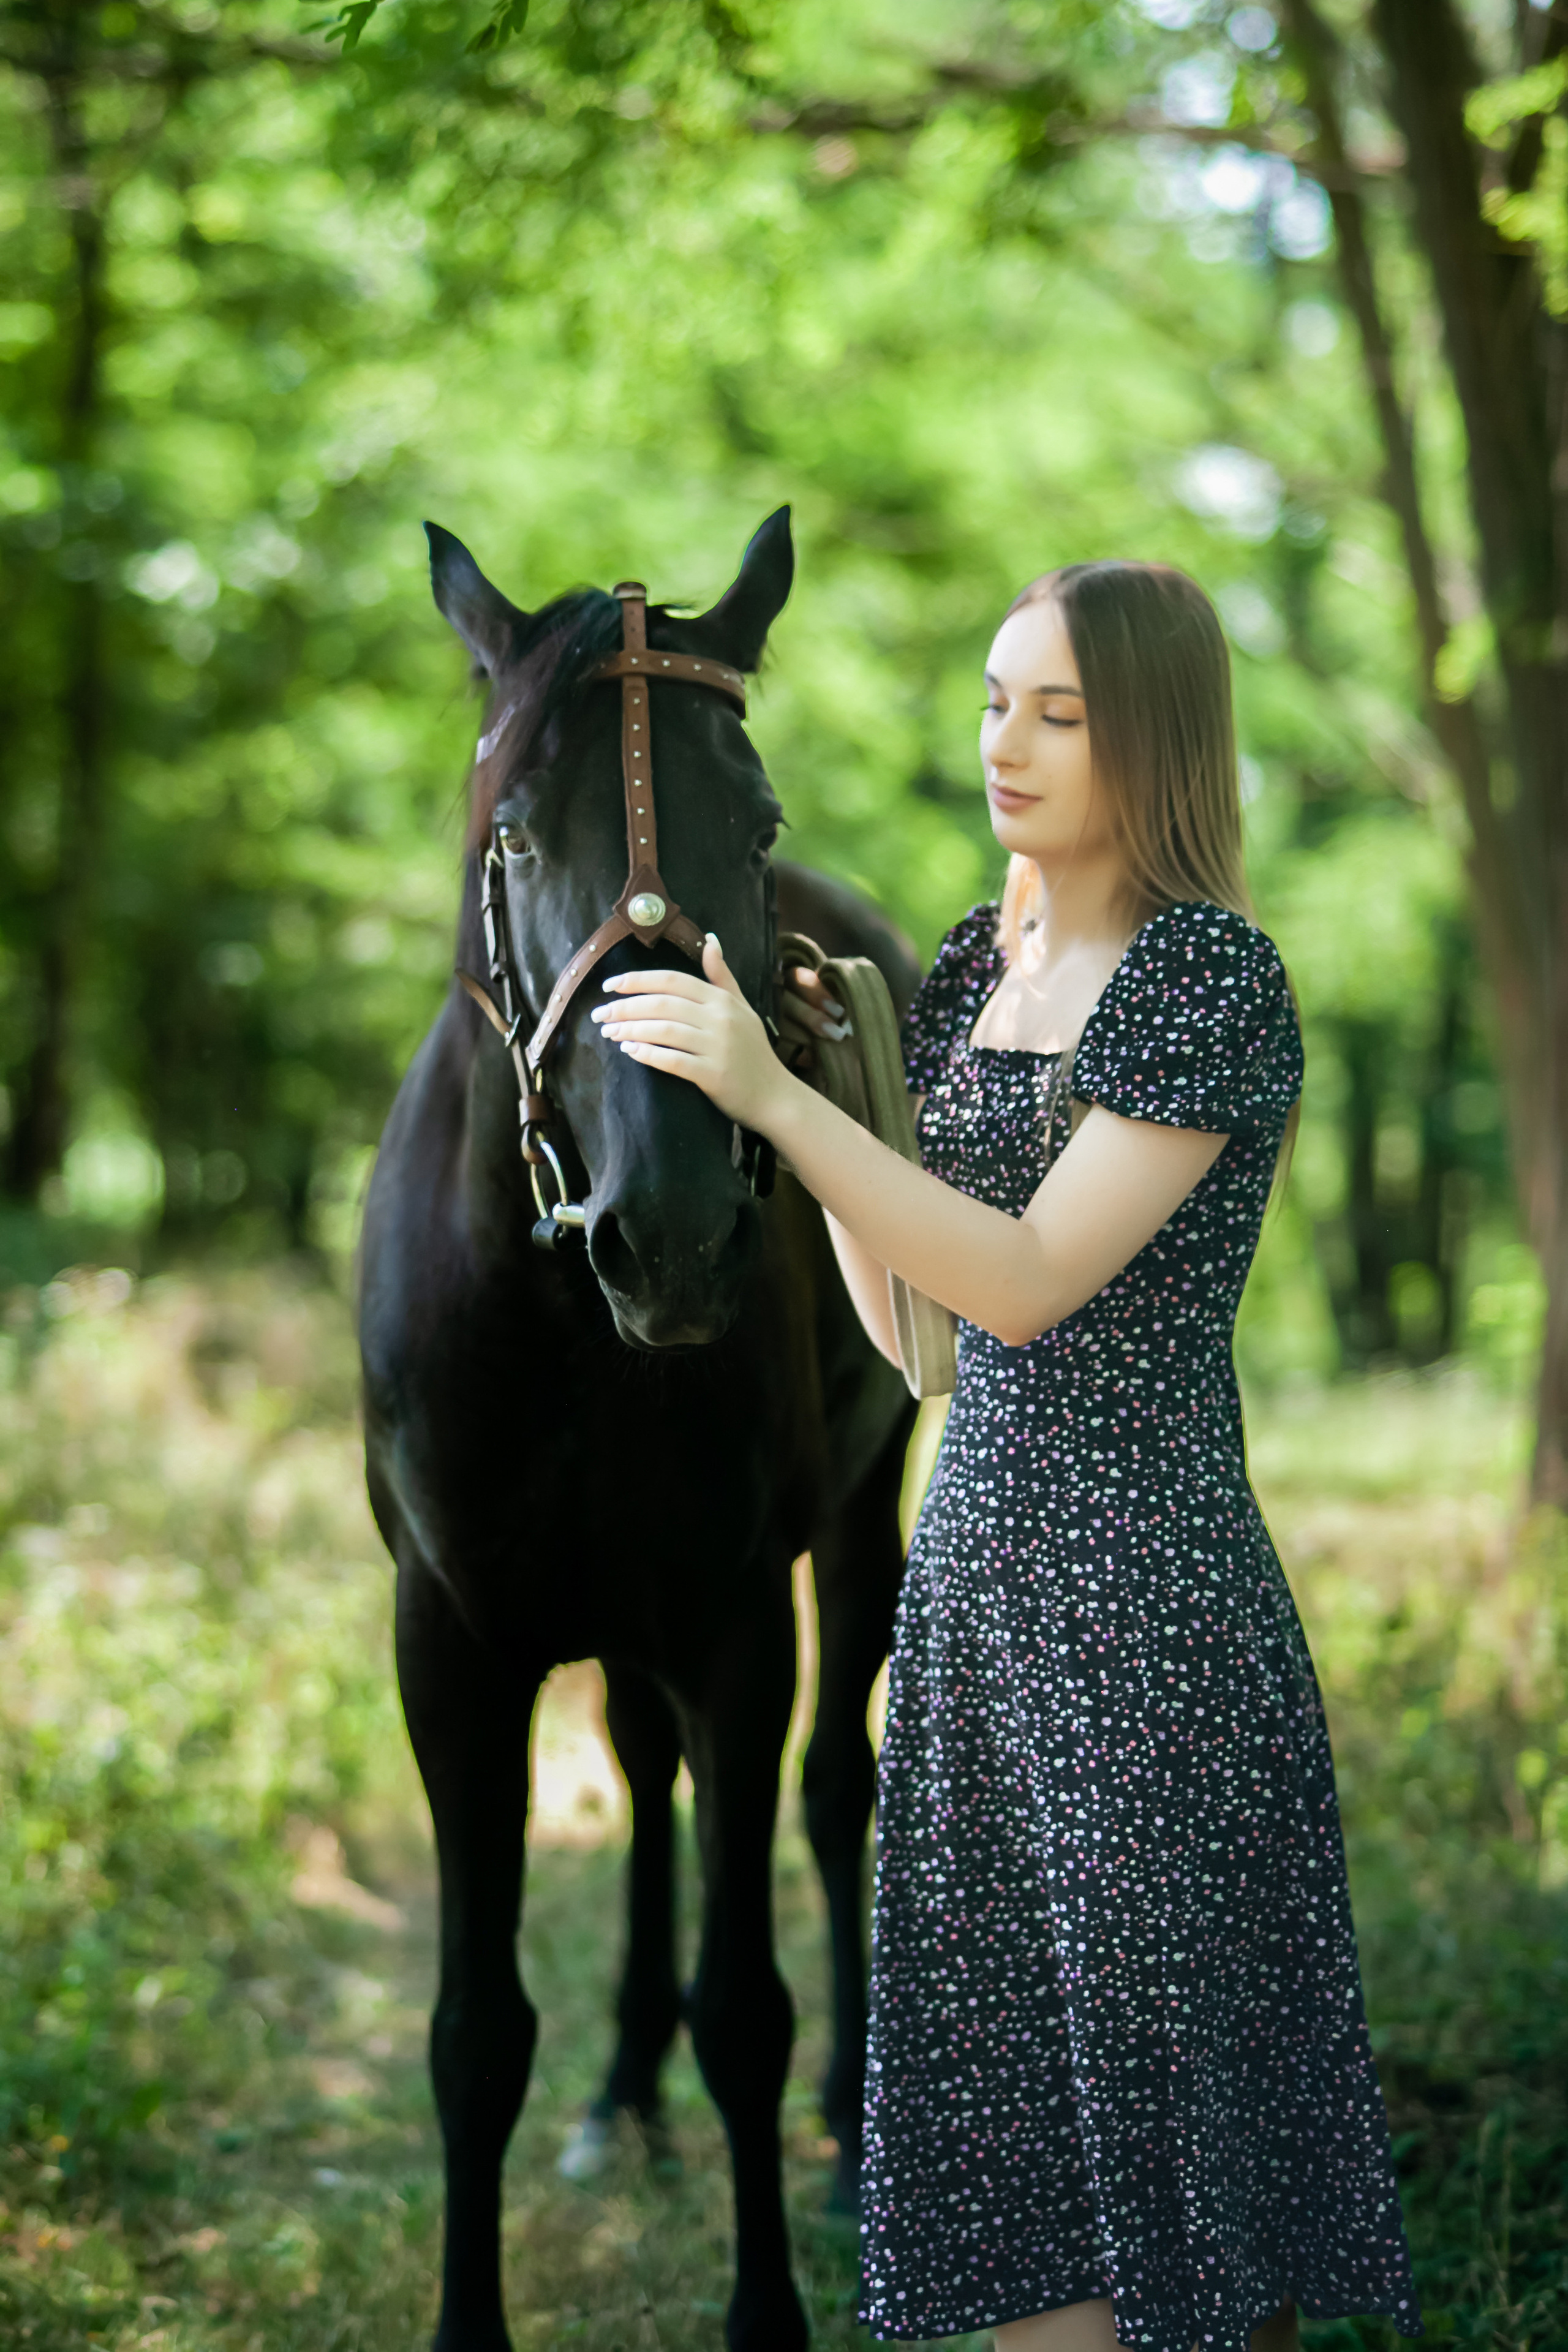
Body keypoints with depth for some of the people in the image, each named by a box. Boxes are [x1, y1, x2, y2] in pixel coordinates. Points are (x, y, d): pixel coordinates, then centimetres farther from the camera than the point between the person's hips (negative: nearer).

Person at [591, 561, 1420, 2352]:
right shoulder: (975, 964, 11)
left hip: (1145, 1593, -7)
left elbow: (1028, 1282, -20)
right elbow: (909, 1330, 13)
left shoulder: (1213, 975, -11)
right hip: (969, 1553, 7)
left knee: (1156, 2064, 4)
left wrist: (774, 1097, -22)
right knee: (1002, 2094, 13)